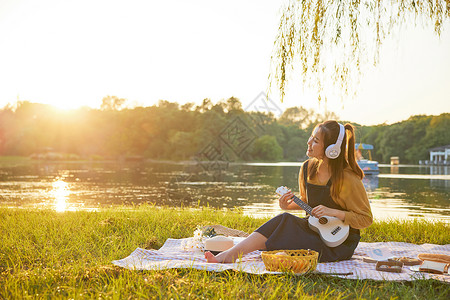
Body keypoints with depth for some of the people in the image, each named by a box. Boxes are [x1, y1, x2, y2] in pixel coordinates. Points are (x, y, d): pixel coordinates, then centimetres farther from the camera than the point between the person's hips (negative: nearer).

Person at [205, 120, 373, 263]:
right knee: (284, 220, -26)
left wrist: (333, 212, -24)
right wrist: (289, 206, -3)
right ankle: (231, 254, -33)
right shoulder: (308, 168, 1)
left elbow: (366, 219, -11)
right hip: (315, 228, 6)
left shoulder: (348, 179, -18)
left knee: (285, 222, -28)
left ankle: (231, 255, -29)